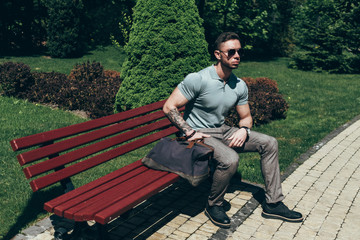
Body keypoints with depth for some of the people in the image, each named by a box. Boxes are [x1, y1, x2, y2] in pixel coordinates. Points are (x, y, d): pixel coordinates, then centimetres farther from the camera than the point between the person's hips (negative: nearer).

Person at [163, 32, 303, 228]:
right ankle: (213, 205, -6)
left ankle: (272, 204, 7)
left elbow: (246, 117, 13)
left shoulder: (240, 86, 1)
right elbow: (169, 107, -18)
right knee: (230, 159, -35)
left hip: (222, 131, 8)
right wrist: (189, 132, -23)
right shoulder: (197, 79, -19)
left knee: (269, 144, -1)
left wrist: (243, 130, -10)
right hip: (200, 134, -7)